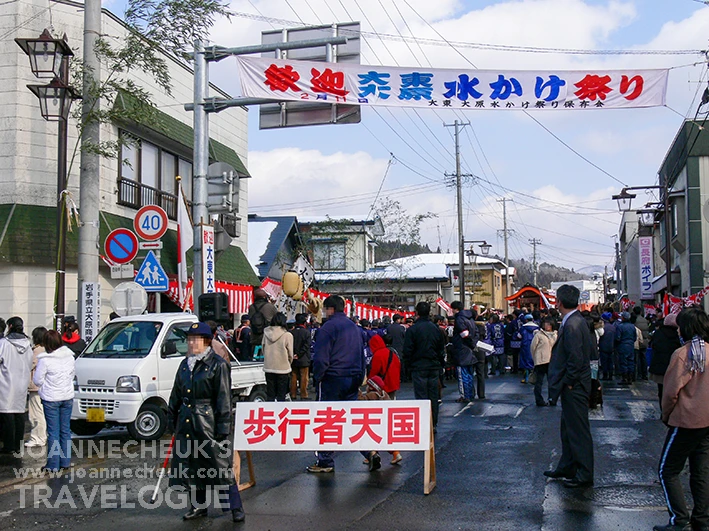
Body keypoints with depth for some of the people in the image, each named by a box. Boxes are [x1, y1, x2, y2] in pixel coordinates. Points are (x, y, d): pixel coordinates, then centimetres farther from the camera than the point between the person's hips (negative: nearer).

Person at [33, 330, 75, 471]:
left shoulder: (45, 360, -16)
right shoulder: (69, 356, 0)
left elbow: (37, 380, -9)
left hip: (51, 399, -4)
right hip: (67, 397, 5)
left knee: (53, 432, 1)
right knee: (65, 430, 13)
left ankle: (53, 465, 6)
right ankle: (65, 461, 19)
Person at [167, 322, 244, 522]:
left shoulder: (218, 364, -8)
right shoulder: (185, 364, 13)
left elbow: (224, 398, -10)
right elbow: (176, 394, 21)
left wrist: (223, 428, -14)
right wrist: (172, 417, 17)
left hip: (209, 421, -7)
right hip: (186, 421, 7)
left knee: (221, 466, -4)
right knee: (191, 465, 12)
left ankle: (236, 508, 5)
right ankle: (198, 506, 26)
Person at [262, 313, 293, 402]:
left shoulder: (266, 333, -2)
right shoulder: (287, 335, -11)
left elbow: (263, 350, 6)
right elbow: (290, 354, -4)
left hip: (268, 368, 3)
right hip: (283, 368, -3)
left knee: (270, 395, 10)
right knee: (281, 395, 5)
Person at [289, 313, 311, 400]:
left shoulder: (291, 332, 2)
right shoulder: (306, 332, -8)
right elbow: (306, 346, -15)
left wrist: (293, 355, -1)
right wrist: (299, 355, -12)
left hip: (293, 360, 4)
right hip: (303, 360, -4)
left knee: (293, 378, 10)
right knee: (304, 378, 2)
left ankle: (293, 395, 15)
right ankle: (303, 395, 3)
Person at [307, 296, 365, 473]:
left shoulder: (328, 327, -10)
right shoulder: (355, 327, 16)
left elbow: (321, 358, -14)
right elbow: (362, 356, 22)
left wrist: (317, 378, -2)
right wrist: (359, 378, 24)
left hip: (332, 379, -7)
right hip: (353, 380, 7)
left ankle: (325, 462, 3)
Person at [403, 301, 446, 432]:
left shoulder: (412, 329, -11)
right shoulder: (435, 328, 6)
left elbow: (407, 350, -10)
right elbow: (441, 349, 14)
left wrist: (409, 363, 6)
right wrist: (441, 364, 22)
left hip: (419, 367, -5)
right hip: (434, 367, 5)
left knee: (421, 397, -2)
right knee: (433, 396, 11)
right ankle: (433, 425, 15)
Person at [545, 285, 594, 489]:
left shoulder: (571, 325, -22)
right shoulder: (578, 320, 9)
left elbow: (576, 357, -26)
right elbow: (590, 348, 16)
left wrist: (569, 382, -15)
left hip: (574, 387, -11)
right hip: (573, 386, 11)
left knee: (578, 430, -2)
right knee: (568, 428, 20)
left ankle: (584, 475, 7)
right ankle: (567, 468, 32)